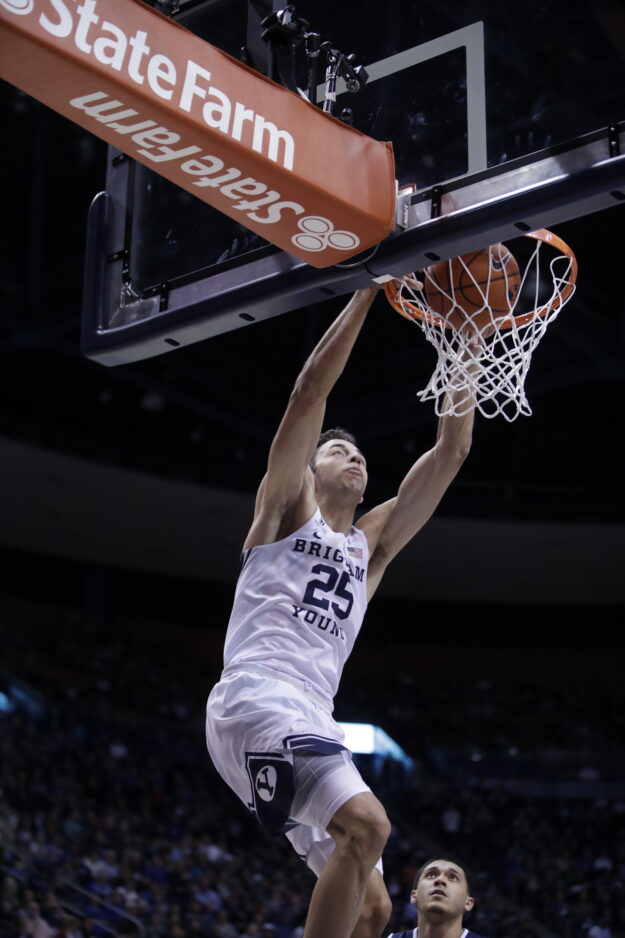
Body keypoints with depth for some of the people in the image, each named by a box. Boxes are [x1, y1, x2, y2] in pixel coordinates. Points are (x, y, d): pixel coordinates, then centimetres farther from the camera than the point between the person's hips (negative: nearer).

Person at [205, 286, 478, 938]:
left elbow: (451, 449, 22)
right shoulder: (287, 506, 13)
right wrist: (368, 289, 0)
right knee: (366, 823, -28)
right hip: (256, 701, -7)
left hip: (312, 720, 8)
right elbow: (310, 392, 0)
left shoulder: (372, 542, 26)